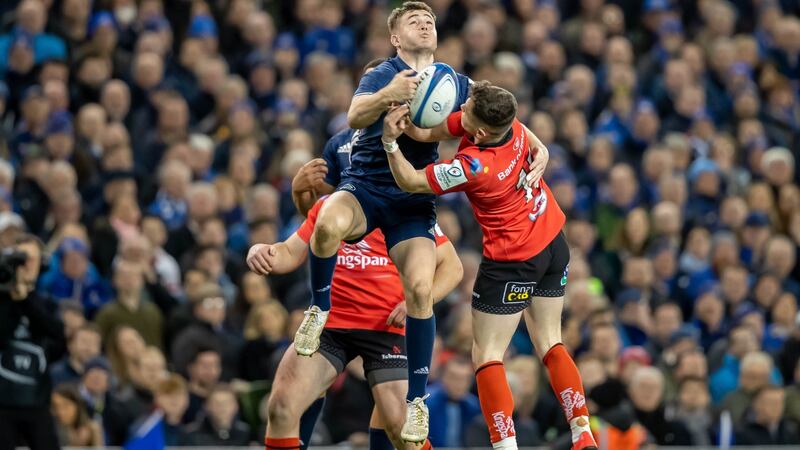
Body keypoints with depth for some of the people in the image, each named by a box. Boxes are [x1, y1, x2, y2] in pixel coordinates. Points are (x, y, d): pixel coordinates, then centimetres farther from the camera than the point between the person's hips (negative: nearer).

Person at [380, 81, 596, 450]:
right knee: (550, 344, 16)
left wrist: (390, 141, -31)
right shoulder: (510, 123, -13)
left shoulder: (473, 166, -32)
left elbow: (410, 182, -18)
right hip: (555, 243, 8)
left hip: (513, 262, -8)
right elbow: (427, 132, -1)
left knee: (487, 356, 0)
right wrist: (402, 117, -16)